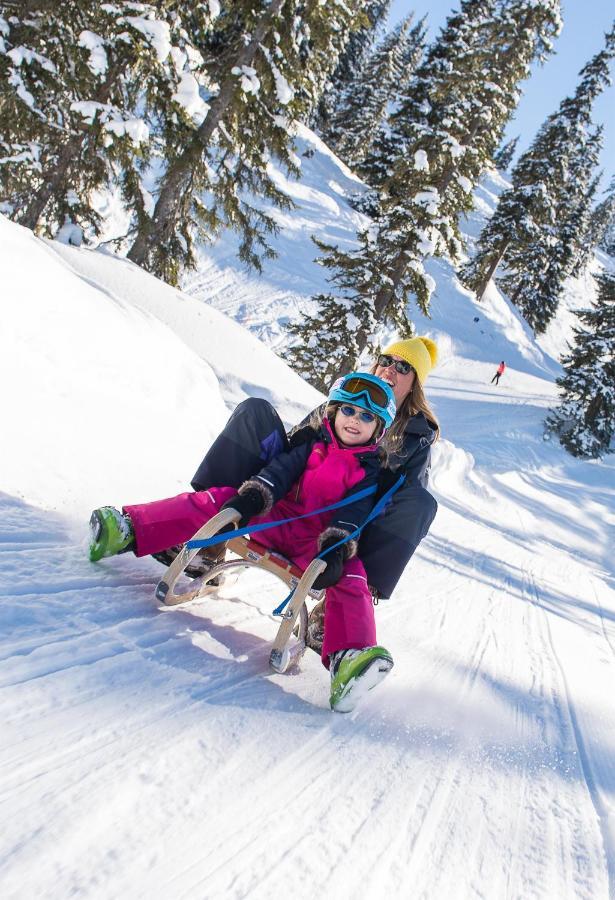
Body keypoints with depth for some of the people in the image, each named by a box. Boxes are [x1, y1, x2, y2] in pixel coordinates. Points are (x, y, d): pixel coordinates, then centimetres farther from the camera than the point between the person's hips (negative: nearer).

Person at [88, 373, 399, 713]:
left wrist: (336, 548, -27)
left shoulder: (369, 470, 6)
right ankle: (129, 528, -20)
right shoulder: (314, 441, 11)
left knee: (350, 576, -30)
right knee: (218, 499, -19)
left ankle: (348, 660, -51)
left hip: (316, 540, -2)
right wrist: (249, 497, -21)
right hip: (273, 516, 2)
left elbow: (352, 514, -8)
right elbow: (280, 468, -3)